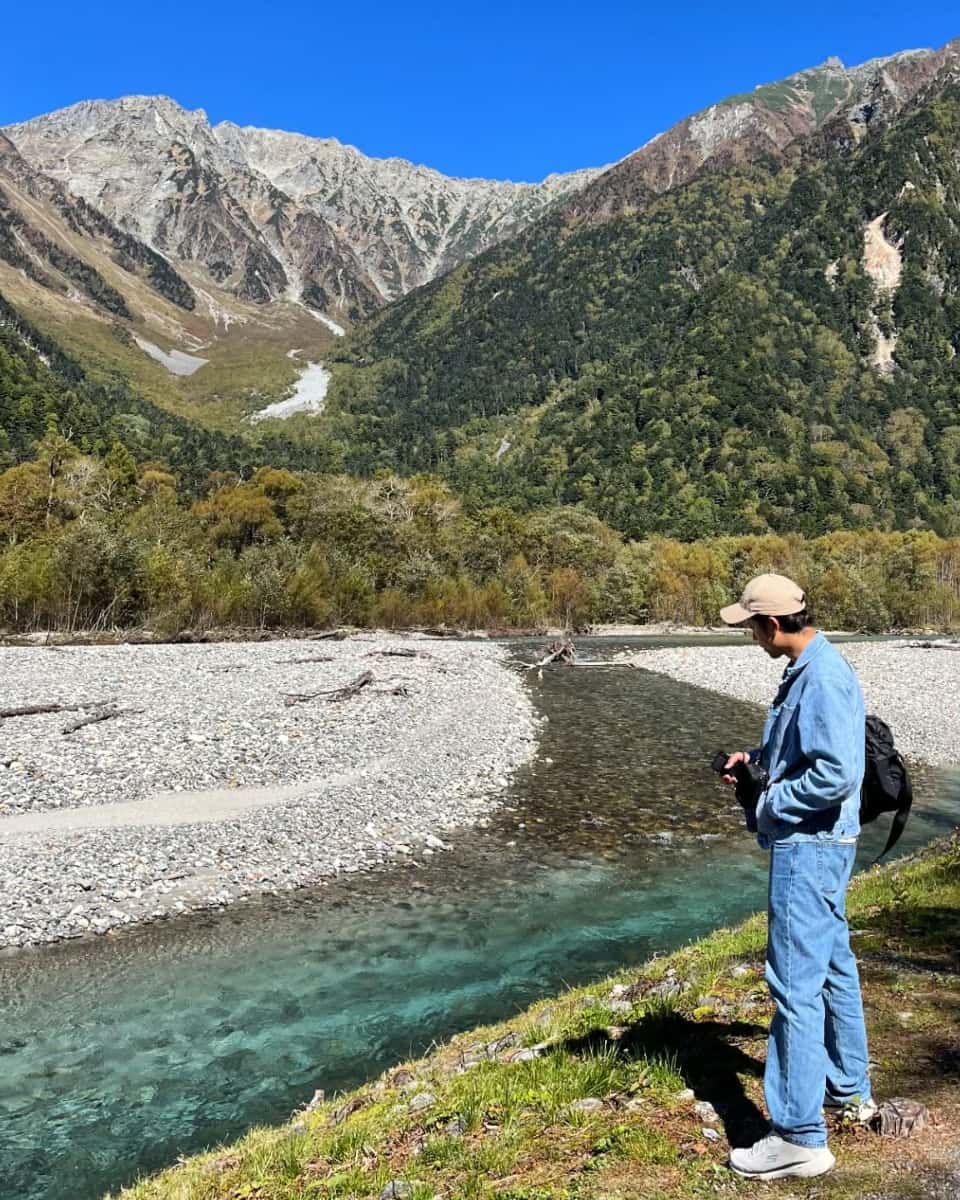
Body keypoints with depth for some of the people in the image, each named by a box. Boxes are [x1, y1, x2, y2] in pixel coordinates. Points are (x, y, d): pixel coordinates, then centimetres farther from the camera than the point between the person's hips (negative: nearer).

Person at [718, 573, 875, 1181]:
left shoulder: (823, 679, -23)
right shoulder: (807, 670, 9)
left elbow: (837, 773, -29)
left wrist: (772, 801, -16)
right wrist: (757, 758, 8)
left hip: (809, 846, -11)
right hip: (819, 844, 11)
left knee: (796, 981, -5)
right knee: (833, 965, 22)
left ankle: (801, 1137, 5)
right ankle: (849, 1089, 39)